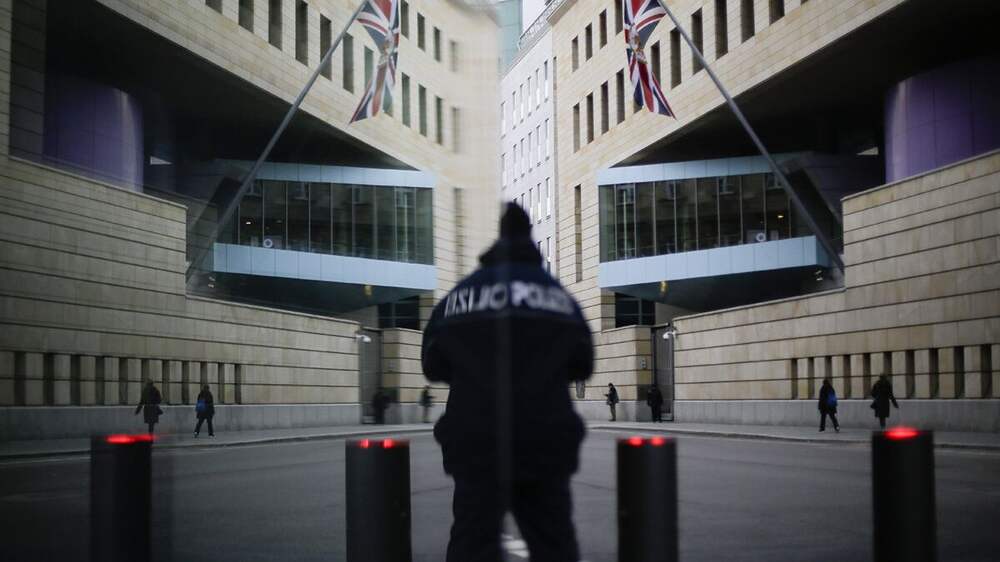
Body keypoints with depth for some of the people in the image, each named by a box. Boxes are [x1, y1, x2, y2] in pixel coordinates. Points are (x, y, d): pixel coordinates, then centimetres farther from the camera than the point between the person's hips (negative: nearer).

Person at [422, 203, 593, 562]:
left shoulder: (457, 297, 2)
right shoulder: (560, 297, 3)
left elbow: (432, 365, 7)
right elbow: (582, 365, 7)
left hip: (477, 441, 0)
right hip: (545, 441, 1)